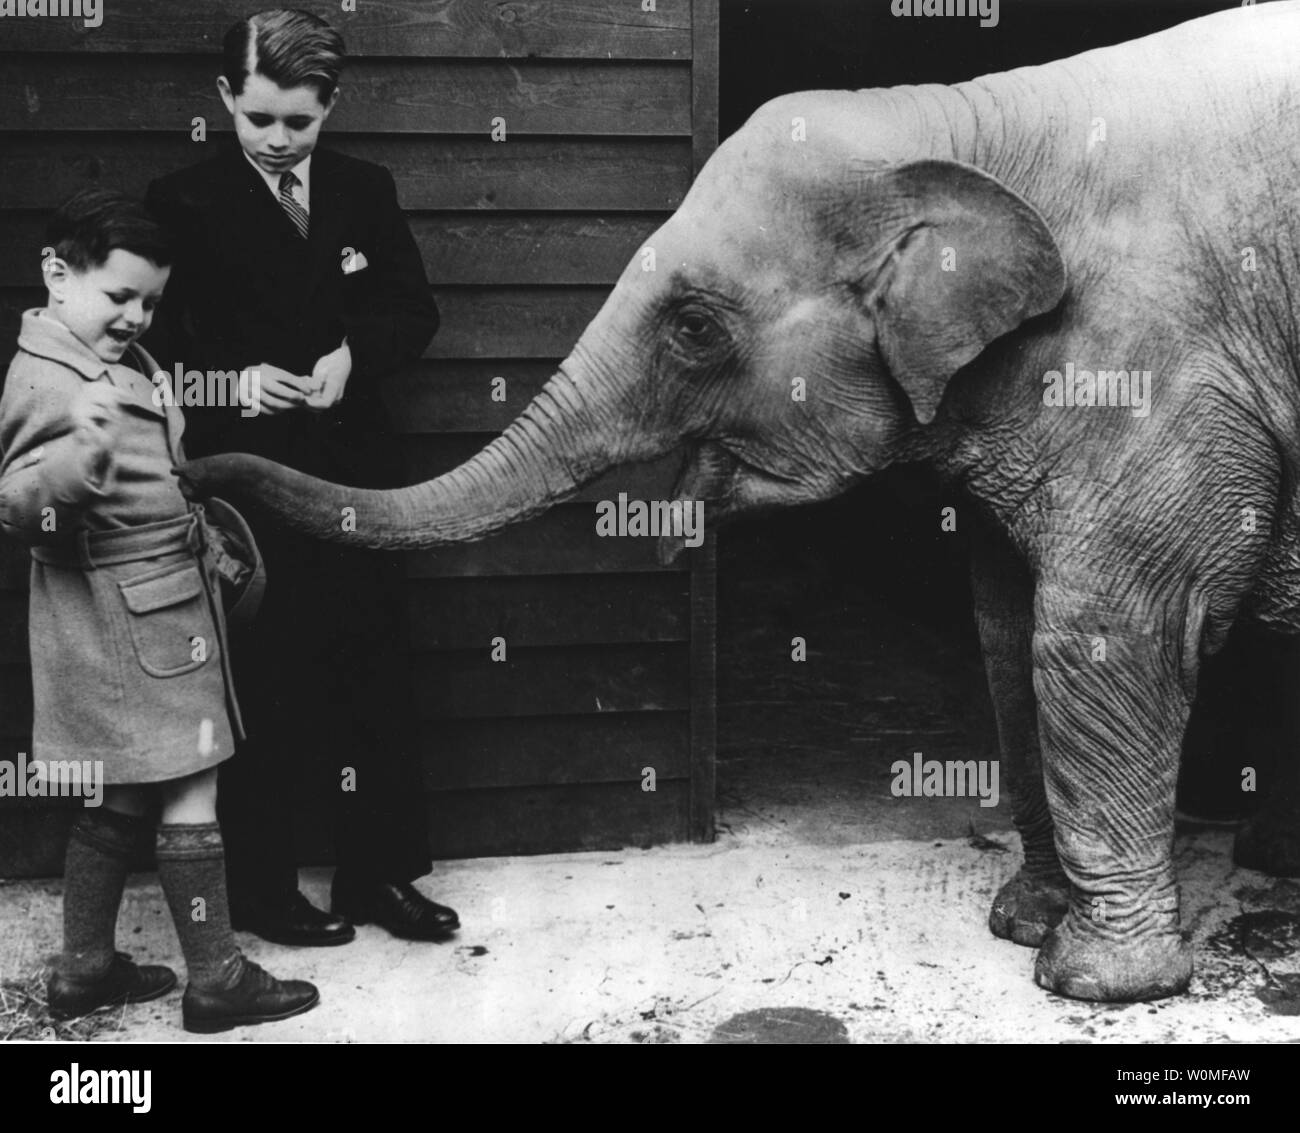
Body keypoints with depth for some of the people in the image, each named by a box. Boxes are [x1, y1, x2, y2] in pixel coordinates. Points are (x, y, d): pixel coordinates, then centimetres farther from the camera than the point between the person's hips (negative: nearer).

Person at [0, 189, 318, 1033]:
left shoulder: (116, 362, 13)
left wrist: (205, 542, 26)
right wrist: (77, 461, -44)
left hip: (160, 606, 10)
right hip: (133, 616, -10)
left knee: (124, 797, 15)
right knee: (189, 792, -3)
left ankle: (86, 966, 26)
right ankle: (216, 980, 7)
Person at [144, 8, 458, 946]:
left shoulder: (366, 191, 6)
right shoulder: (186, 203, -5)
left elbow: (415, 309, 6)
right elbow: (158, 344, -3)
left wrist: (351, 355, -12)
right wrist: (235, 381, -20)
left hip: (356, 470, 4)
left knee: (375, 675, 10)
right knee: (262, 691, 4)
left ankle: (378, 871, 23)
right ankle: (261, 888, 19)